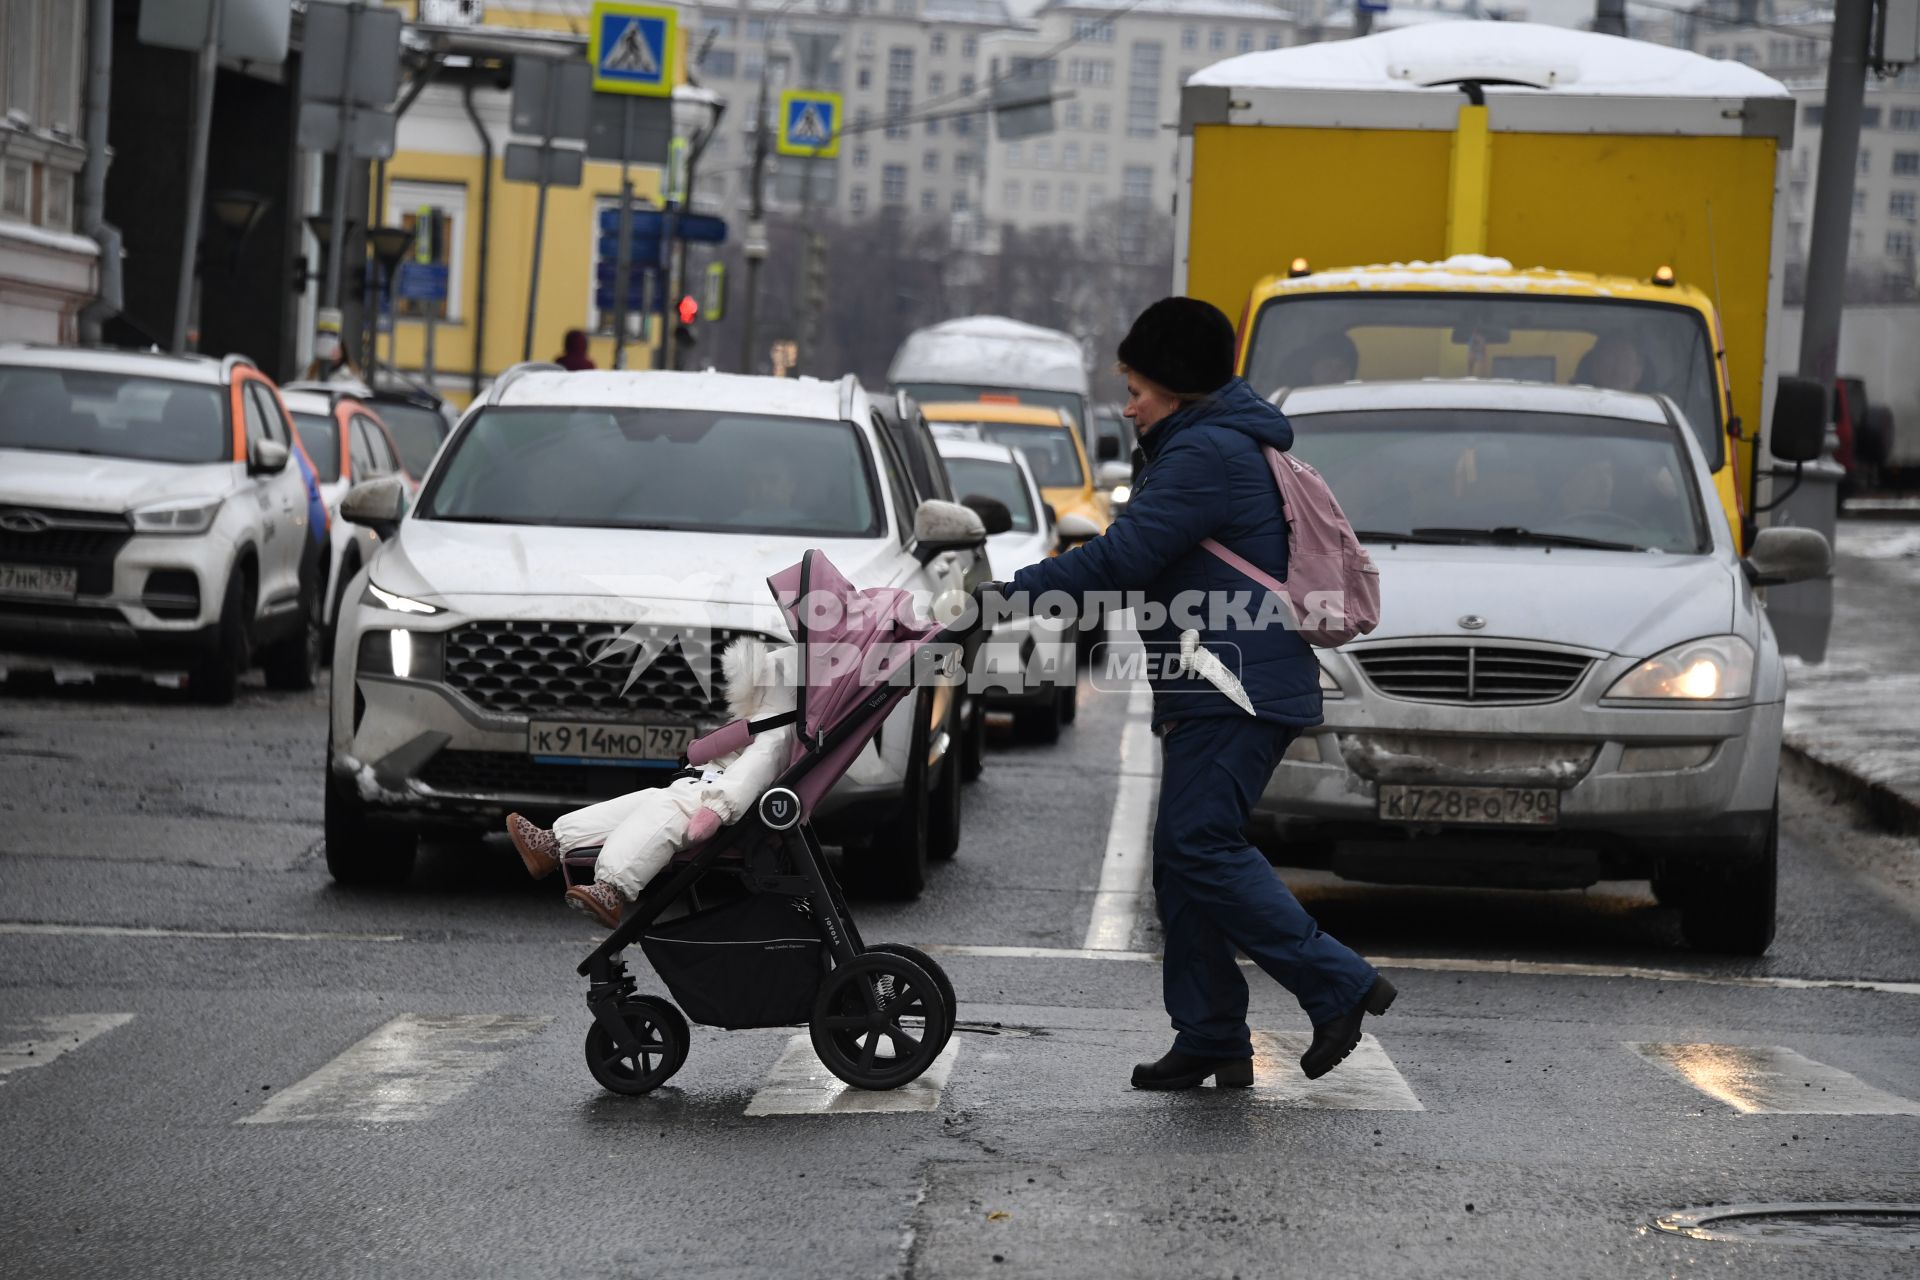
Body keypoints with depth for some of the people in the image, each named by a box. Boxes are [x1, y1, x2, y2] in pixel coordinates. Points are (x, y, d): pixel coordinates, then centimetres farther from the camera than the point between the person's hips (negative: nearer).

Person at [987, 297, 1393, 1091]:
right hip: (1218, 692, 11)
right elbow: (1143, 559, 26)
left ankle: (1338, 986, -14)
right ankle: (1211, 1040, 8)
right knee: (1183, 858, 7)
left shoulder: (1207, 452, -12)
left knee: (1199, 847, -17)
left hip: (1238, 689, -11)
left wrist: (1015, 591, -12)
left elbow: (1123, 557, -18)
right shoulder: (1226, 444, 23)